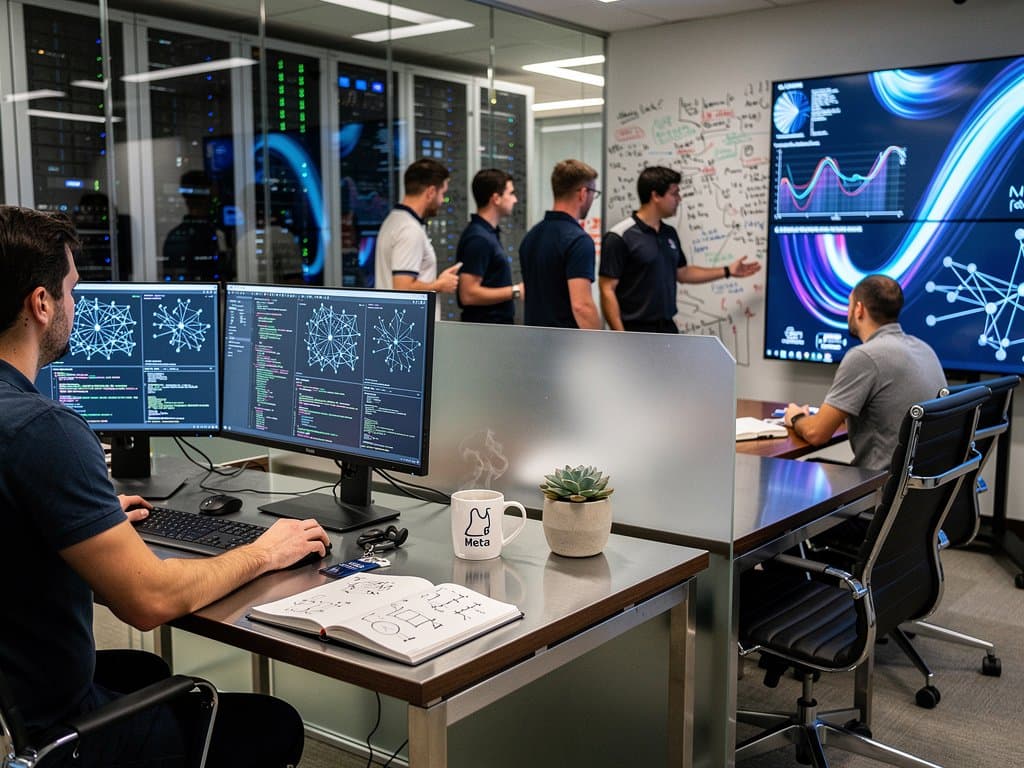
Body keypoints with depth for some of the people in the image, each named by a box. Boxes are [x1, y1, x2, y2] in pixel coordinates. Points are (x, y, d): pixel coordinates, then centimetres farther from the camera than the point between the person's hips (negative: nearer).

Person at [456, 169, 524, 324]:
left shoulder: (489, 233, 13)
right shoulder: (478, 238, -18)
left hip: (496, 326, 10)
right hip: (485, 328, -10)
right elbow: (468, 295, -24)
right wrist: (515, 292, -19)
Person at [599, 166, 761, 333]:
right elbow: (607, 291, -15)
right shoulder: (619, 237, -14)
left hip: (667, 328, 8)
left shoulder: (669, 234, 11)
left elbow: (681, 272, 24)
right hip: (634, 332, -8)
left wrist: (727, 271, 22)